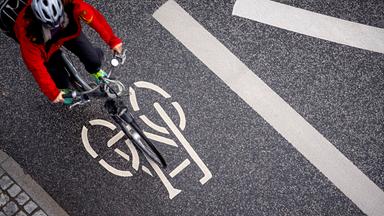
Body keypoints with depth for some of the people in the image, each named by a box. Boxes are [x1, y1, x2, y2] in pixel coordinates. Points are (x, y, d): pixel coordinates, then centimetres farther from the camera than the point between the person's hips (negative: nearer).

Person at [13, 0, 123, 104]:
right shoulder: (26, 30, -41)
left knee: (93, 59, -5)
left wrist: (112, 40, -21)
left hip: (69, 32, 2)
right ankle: (64, 89, 38)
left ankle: (95, 70, 33)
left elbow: (94, 16, -26)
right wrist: (52, 93, -26)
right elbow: (35, 65, -31)